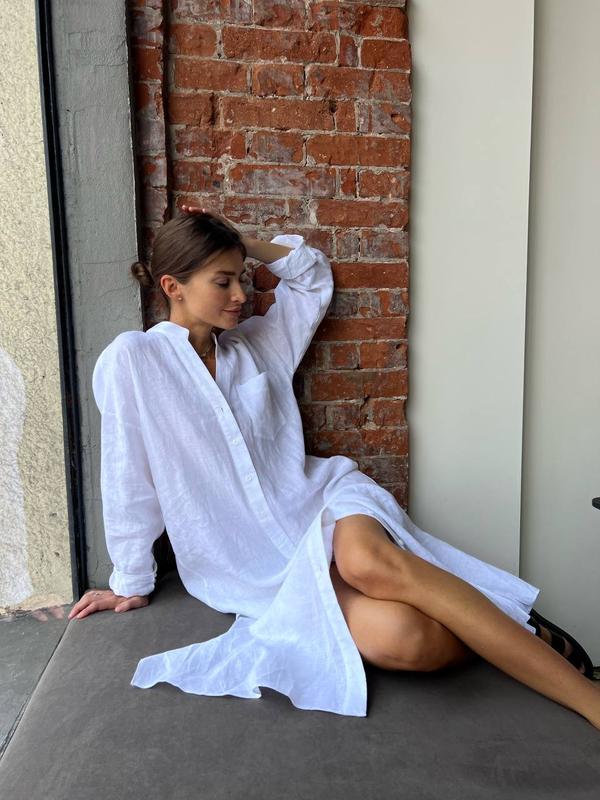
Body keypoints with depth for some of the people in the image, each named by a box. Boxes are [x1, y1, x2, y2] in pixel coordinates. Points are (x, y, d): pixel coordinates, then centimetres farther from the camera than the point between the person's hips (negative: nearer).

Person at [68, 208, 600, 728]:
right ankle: (498, 634, -2)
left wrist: (243, 242, 11)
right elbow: (130, 481, -1)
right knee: (396, 639, -31)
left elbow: (313, 274, 23)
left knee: (365, 560, -36)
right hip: (262, 566, -2)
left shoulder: (255, 344, 11)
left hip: (324, 496, 3)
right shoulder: (131, 361, -3)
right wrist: (132, 583, 4)